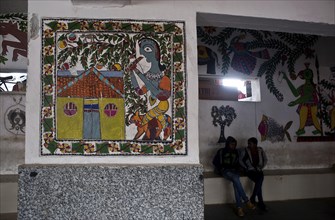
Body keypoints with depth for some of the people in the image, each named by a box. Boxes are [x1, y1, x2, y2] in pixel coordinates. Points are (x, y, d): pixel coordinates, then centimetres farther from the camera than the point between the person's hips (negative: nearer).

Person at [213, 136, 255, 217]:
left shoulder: (235, 152, 17)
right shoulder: (221, 151, 6)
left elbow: (238, 163, 24)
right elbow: (215, 161, 7)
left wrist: (237, 169, 6)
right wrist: (221, 169, -1)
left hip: (234, 171, 3)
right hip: (225, 171, -3)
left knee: (235, 182, -32)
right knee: (235, 179, -36)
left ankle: (239, 207, -39)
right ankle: (246, 201, -37)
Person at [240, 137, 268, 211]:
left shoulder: (260, 150, 7)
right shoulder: (245, 151, -1)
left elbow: (265, 159, 14)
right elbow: (240, 160, 2)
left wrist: (261, 167, -1)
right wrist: (246, 168, -9)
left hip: (258, 170, 3)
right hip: (250, 170, -3)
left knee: (261, 178, -32)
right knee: (259, 181, -29)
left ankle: (253, 198, -21)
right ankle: (261, 203, -22)